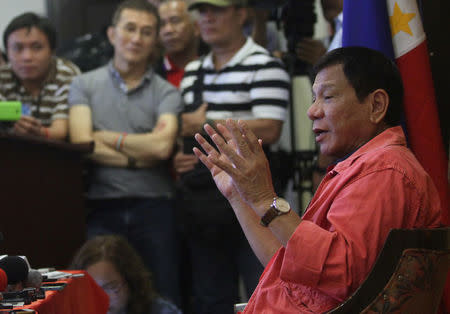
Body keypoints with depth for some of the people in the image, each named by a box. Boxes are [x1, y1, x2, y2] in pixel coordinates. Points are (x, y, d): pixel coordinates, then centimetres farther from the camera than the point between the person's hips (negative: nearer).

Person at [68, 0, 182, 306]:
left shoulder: (166, 92, 7)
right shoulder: (84, 85, 10)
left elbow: (162, 146, -9)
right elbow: (82, 144, -4)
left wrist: (107, 137, -2)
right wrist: (137, 158, -5)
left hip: (153, 207, 0)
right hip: (102, 206, 0)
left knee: (164, 301, -1)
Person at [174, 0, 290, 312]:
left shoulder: (264, 66, -7)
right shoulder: (192, 71, 17)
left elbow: (268, 129, -18)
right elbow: (180, 127, 27)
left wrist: (204, 126, -12)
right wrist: (175, 155, 4)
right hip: (200, 202, 7)